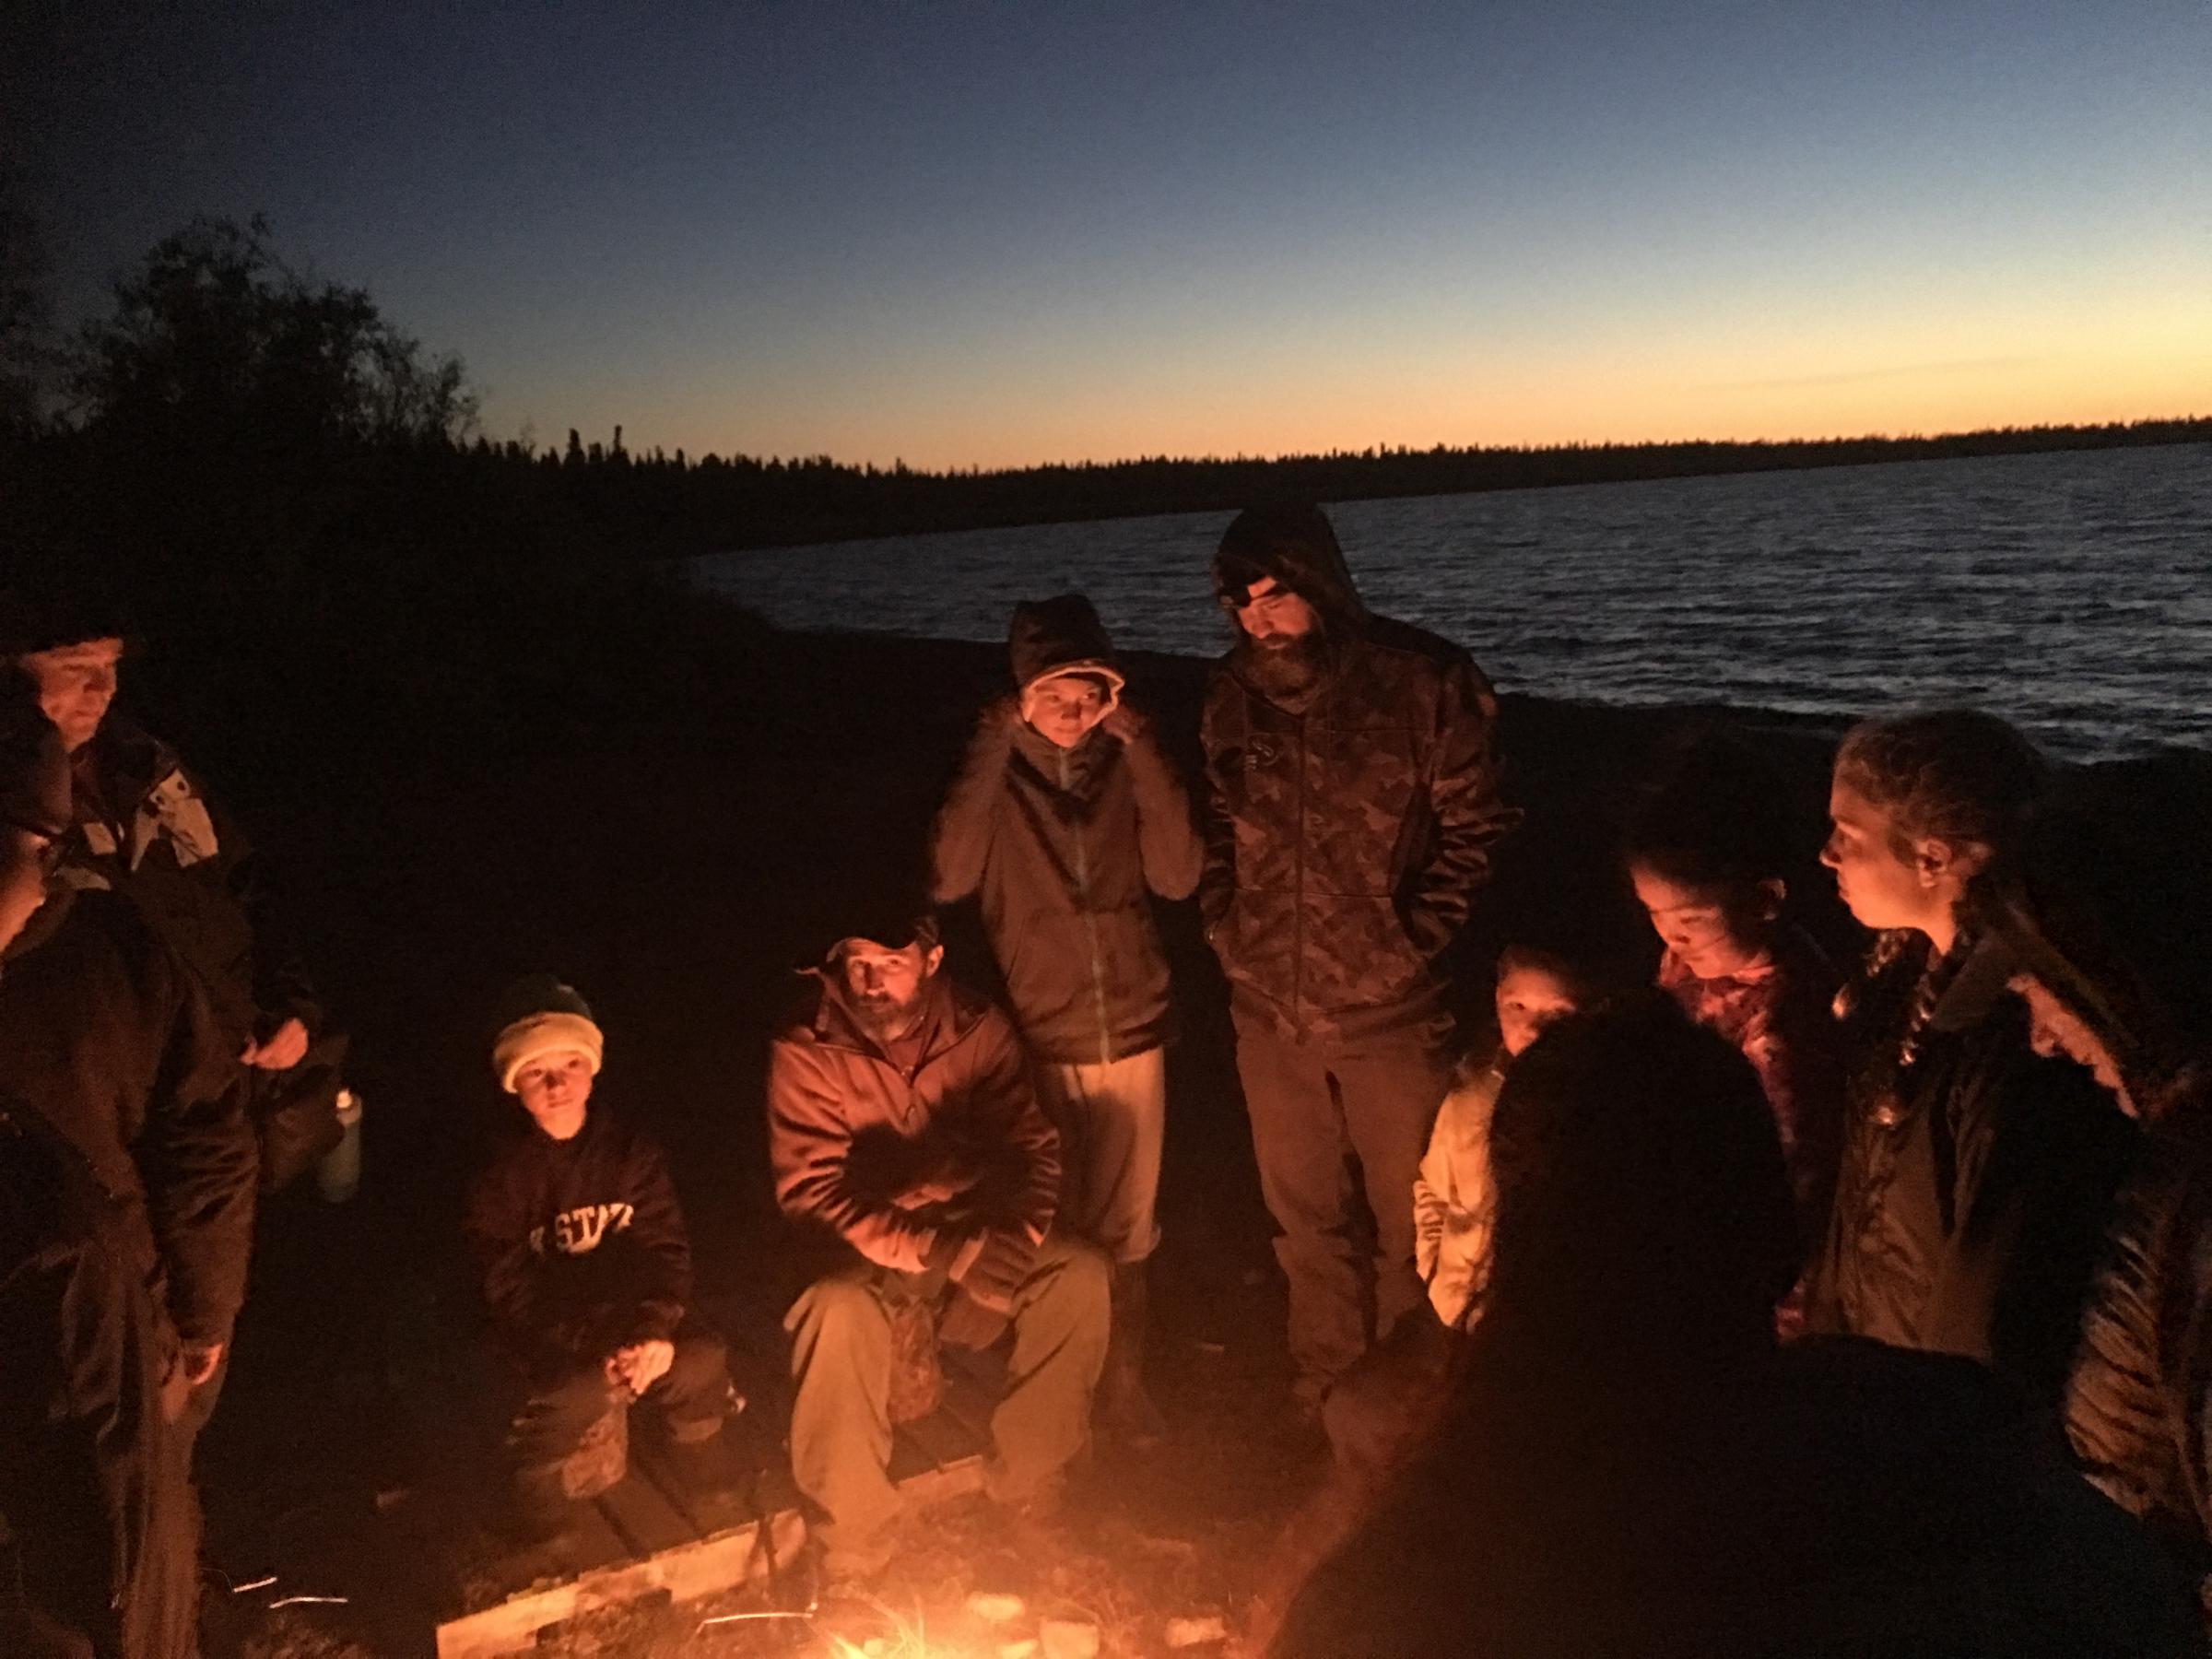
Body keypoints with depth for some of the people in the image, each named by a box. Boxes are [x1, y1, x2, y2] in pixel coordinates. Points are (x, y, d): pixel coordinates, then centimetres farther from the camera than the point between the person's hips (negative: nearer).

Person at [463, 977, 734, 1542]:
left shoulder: (631, 1151, -1)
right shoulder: (501, 1176, -9)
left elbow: (666, 1249, -5)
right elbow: (511, 1289, -14)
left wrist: (655, 1327, -24)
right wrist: (594, 1346, -27)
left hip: (628, 1317, 3)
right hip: (543, 1336, -3)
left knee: (703, 1361, -23)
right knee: (573, 1394, -33)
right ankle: (537, 1494, -1)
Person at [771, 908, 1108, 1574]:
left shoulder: (978, 1030, -7)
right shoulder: (806, 1049, -17)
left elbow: (1032, 1145, -6)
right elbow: (811, 1190, -22)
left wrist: (1012, 1236, -28)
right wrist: (940, 1250, -33)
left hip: (971, 1237, 4)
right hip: (863, 1251, -3)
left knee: (1081, 1273, -19)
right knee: (841, 1308, -35)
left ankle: (1027, 1491, -1)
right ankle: (856, 1535, -15)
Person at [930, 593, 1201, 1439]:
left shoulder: (1124, 766, 2)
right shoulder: (994, 775, -2)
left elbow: (1177, 876, -10)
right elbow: (949, 881, -19)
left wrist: (1142, 751, -15)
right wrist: (992, 752, -20)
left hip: (1132, 1035, 2)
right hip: (1037, 1042, -1)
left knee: (1125, 1229, 12)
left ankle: (1124, 1384, 31)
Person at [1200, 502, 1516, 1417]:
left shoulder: (1424, 681, -10)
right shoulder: (1230, 694, 2)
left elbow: (1476, 829, -6)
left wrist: (1414, 940, -13)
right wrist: (1227, 929, 4)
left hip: (1391, 1008, -4)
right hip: (1269, 1011, 4)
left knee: (1410, 1223, 10)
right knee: (1308, 1223, 19)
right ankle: (1324, 1404, 38)